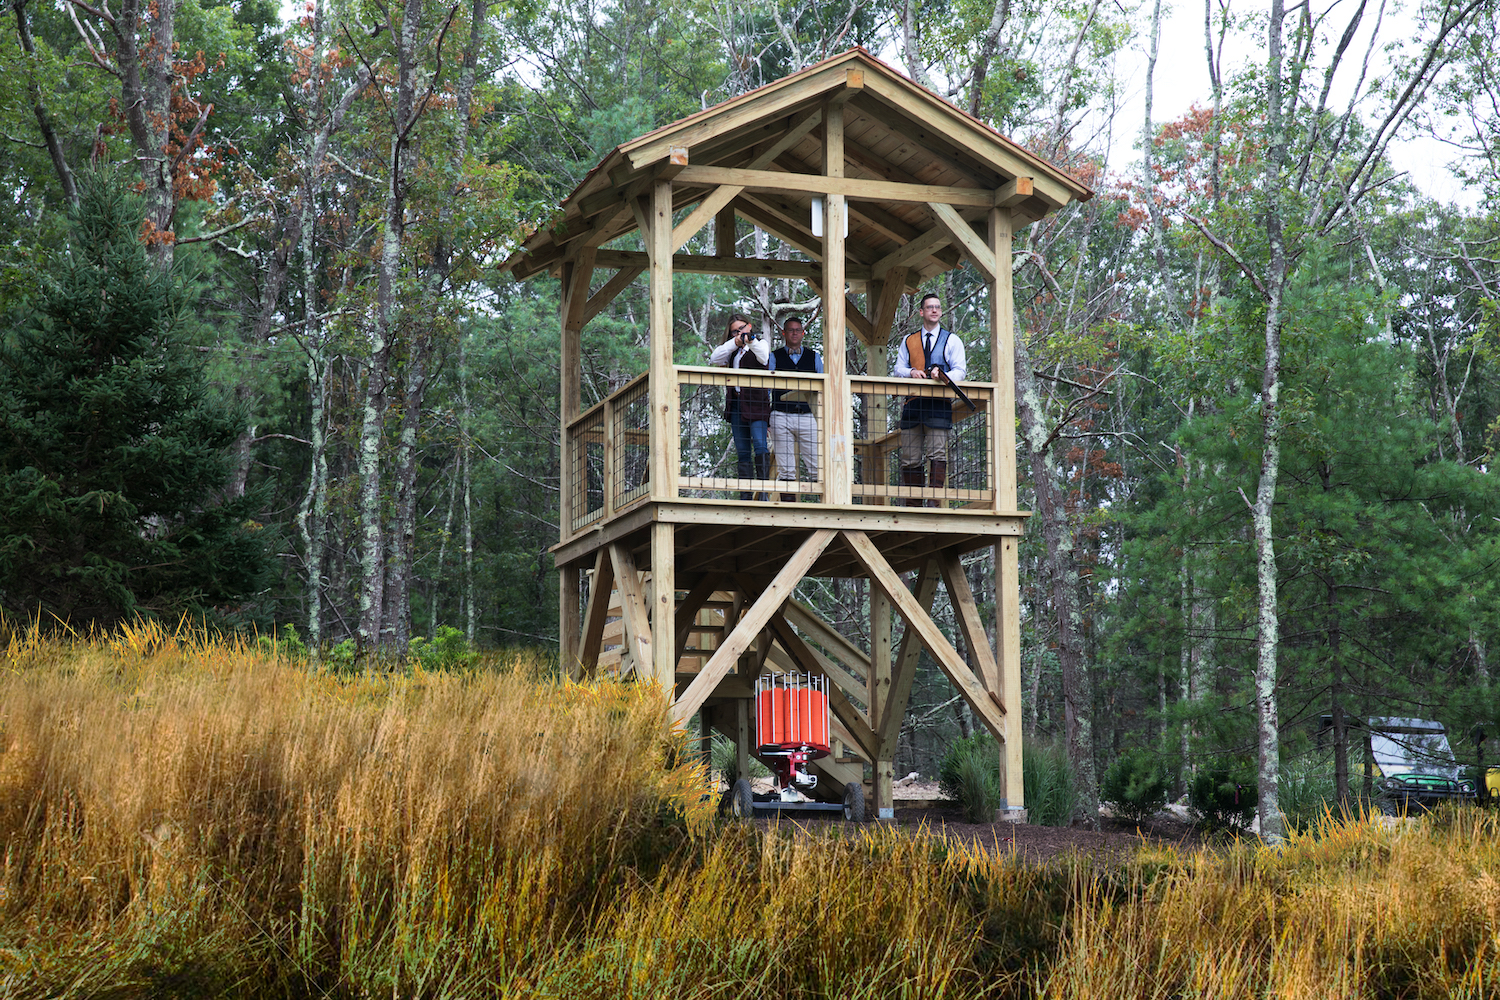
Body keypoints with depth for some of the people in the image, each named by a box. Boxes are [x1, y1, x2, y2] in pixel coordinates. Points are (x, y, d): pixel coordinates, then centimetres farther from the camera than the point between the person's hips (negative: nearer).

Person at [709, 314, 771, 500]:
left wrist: (751, 341, -33)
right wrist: (735, 342, -7)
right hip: (736, 404, 6)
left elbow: (764, 358, -17)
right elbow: (714, 359, 4)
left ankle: (763, 491, -24)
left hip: (756, 401, -6)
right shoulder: (733, 350, 20)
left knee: (760, 445, -19)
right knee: (742, 452, 3)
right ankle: (745, 495, 2)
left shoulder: (760, 344, 5)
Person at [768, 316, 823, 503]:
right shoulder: (774, 357, 12)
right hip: (781, 417, -1)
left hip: (808, 416, 1)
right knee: (785, 470, -3)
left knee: (817, 467, -9)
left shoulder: (814, 358, 16)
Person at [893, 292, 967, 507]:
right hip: (913, 402, 3)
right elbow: (898, 370, 15)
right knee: (910, 457, -1)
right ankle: (912, 506, 1)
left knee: (937, 454, -13)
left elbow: (960, 371, 4)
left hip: (939, 402, -3)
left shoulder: (951, 340, 12)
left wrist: (943, 377, -17)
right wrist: (911, 372, -8)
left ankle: (937, 503, -15)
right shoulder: (908, 341, 20)